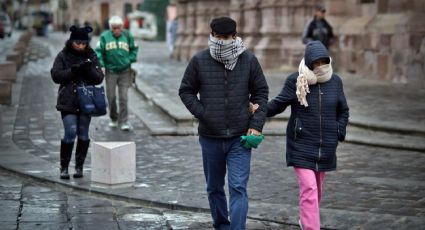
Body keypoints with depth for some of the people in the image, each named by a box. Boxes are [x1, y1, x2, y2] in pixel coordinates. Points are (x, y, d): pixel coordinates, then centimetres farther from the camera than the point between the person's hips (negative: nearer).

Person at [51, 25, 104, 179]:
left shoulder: (91, 57, 6)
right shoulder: (63, 56, 1)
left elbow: (99, 78, 2)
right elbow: (56, 75, -7)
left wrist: (89, 69, -18)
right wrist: (73, 70, -18)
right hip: (68, 101, -2)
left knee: (83, 134, 4)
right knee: (70, 132, -11)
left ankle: (79, 167, 15)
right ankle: (64, 167, 1)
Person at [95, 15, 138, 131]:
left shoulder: (127, 36, 0)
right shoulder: (104, 37, -3)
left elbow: (134, 49, 12)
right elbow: (98, 51, -2)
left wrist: (130, 60, 0)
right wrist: (101, 65, -11)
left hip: (125, 72, 0)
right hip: (110, 71, 0)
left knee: (123, 97, -4)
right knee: (111, 96, 6)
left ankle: (124, 122, 0)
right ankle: (113, 119, 26)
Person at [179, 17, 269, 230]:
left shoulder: (249, 60, -1)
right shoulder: (199, 60, -3)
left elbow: (260, 92, 6)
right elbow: (186, 91, 6)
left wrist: (256, 125, -3)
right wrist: (201, 113, -8)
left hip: (240, 138, -1)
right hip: (210, 138, 2)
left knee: (238, 188, -10)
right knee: (214, 188, 15)